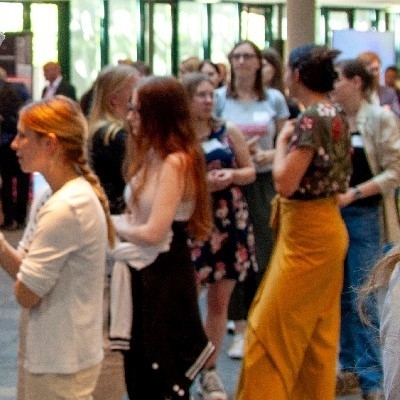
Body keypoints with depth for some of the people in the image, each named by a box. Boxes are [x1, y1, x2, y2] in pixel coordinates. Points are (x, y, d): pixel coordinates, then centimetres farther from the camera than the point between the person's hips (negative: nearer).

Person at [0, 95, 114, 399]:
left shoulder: (64, 208, -23)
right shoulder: (78, 196, 8)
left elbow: (26, 294, -18)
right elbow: (30, 272, 7)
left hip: (59, 362, -9)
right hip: (64, 353, 9)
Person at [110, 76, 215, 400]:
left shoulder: (176, 161, -19)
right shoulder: (150, 155, 10)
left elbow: (153, 232, -23)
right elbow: (138, 216, 8)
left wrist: (112, 224, -9)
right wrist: (118, 221, -9)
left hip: (165, 275, -9)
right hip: (141, 270, 9)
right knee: (138, 373, 16)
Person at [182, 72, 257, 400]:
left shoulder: (230, 132, 4)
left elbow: (251, 171, 10)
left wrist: (232, 175, -11)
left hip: (229, 221, 3)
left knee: (219, 300, 9)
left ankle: (209, 370, 20)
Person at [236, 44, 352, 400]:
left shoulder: (311, 119, -19)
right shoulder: (337, 116, 8)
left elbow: (285, 181, -22)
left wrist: (282, 141, -8)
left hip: (306, 232, -10)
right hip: (329, 227, 10)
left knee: (270, 329, -2)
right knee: (319, 332, 16)